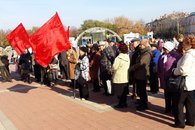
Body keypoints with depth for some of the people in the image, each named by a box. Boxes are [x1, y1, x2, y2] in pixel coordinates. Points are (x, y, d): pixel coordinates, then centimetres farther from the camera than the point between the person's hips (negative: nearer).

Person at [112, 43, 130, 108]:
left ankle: (121, 103, 10)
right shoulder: (128, 57, 1)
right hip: (126, 77, 6)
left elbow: (114, 67, -17)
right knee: (124, 91, 15)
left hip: (119, 77, -6)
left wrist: (112, 70, 3)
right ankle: (124, 103, 23)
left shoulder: (118, 58, -18)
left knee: (120, 92, 4)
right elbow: (128, 66, 9)